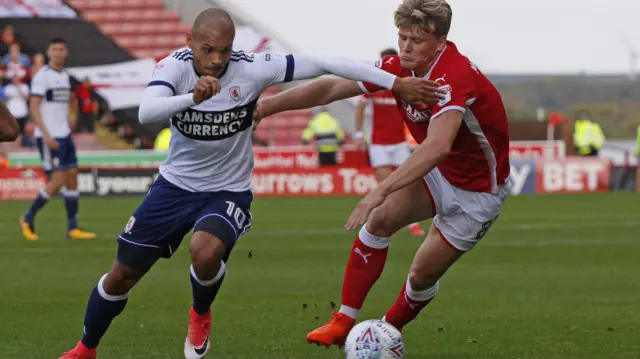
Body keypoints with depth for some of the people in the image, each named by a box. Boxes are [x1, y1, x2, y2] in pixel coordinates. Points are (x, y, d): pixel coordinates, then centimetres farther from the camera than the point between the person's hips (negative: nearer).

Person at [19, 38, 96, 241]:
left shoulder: (65, 75, 13)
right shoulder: (42, 76, -10)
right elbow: (33, 108, -15)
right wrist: (46, 135, -21)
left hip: (64, 135, 8)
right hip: (48, 137, -8)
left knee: (72, 178, 4)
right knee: (57, 181, -10)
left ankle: (73, 228, 7)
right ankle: (28, 220, 5)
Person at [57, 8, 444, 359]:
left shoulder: (251, 69, -21)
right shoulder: (175, 66, -19)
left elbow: (323, 65, -20)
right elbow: (146, 112, -37)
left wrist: (396, 83, -21)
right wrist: (192, 97, -56)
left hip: (228, 192, -2)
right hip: (175, 185, 2)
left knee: (207, 251, -33)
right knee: (122, 275, 5)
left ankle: (201, 316, 1)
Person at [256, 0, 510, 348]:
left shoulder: (455, 77, -35)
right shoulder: (399, 68, -11)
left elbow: (437, 146, -50)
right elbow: (332, 87, -4)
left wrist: (380, 191, -56)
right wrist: (268, 104, -12)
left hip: (477, 189, -6)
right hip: (438, 173, 6)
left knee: (422, 275, -4)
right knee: (380, 218, -16)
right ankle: (343, 323, -8)